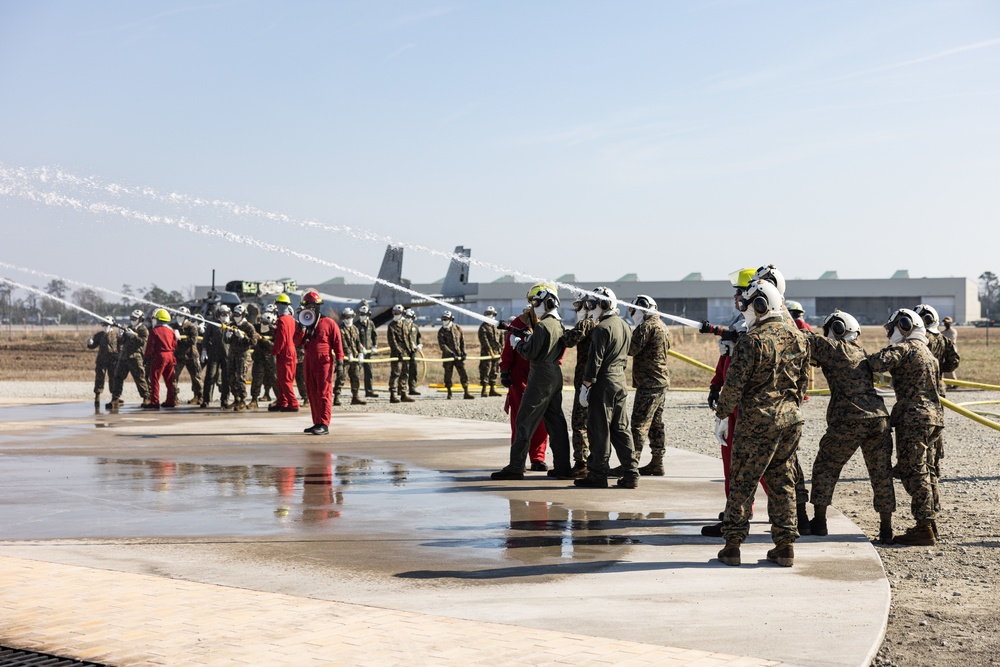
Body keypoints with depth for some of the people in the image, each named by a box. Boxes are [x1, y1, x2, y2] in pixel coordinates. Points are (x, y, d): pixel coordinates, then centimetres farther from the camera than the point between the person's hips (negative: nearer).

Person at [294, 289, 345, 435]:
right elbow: (297, 342, 7)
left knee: (324, 393, -8)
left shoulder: (328, 323, -3)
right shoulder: (305, 324, 15)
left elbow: (338, 343, -4)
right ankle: (317, 423, 16)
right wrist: (302, 328, -7)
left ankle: (324, 424, -11)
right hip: (309, 362, 7)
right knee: (312, 394, 9)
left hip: (324, 362, -7)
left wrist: (339, 362, -9)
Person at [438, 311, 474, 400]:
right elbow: (442, 345, -12)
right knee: (448, 375, 4)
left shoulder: (458, 328, 5)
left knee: (463, 374, -3)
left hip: (459, 356, 2)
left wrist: (463, 352, -2)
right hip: (448, 356, -2)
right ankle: (449, 393, 16)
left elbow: (462, 341, 10)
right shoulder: (441, 331, -4)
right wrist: (451, 353, -21)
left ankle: (466, 393, 0)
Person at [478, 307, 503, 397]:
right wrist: (490, 351, -20)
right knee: (485, 371, -8)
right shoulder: (483, 327, -3)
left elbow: (501, 339, 20)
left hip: (496, 353, 7)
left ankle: (493, 389, 14)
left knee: (494, 372, 9)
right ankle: (485, 389, -8)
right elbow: (484, 340, -13)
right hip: (486, 352, -7)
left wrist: (502, 349, 6)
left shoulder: (497, 327, 18)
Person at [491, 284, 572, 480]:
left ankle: (515, 467, -3)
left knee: (524, 422, -4)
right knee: (556, 423, 11)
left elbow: (530, 353, -17)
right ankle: (562, 468, 12)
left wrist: (517, 342, 0)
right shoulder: (559, 325, 11)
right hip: (556, 376, 9)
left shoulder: (542, 326, -16)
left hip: (540, 378, -9)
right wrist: (529, 340, 14)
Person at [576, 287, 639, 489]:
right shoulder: (625, 326, 12)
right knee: (621, 429, 11)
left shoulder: (602, 328, -14)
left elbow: (595, 360, -17)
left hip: (603, 382, -8)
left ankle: (597, 476, 2)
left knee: (599, 430, -2)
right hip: (621, 381, 8)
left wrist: (585, 386, -13)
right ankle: (631, 474, 9)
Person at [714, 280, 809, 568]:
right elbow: (802, 381, 14)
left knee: (742, 482, 4)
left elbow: (734, 384, -14)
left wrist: (721, 413, 1)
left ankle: (733, 544, 7)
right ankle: (785, 546, 13)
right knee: (783, 482, 12)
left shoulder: (752, 340, -15)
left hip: (757, 420, -6)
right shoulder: (798, 338, 6)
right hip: (791, 418, 6)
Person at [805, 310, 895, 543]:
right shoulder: (861, 352, 20)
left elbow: (808, 341, -4)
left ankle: (819, 522, 13)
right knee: (881, 473, 10)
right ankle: (886, 530, 13)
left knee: (825, 468, 11)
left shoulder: (835, 349, -1)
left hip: (849, 421, -6)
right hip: (879, 417, 6)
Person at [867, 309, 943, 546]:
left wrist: (869, 358, -5)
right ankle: (929, 521, 21)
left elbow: (880, 363, -26)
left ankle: (924, 529, -9)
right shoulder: (927, 351, 22)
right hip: (932, 414, 10)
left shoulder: (904, 347, -10)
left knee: (914, 473, -8)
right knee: (923, 471, 16)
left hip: (913, 417, -10)